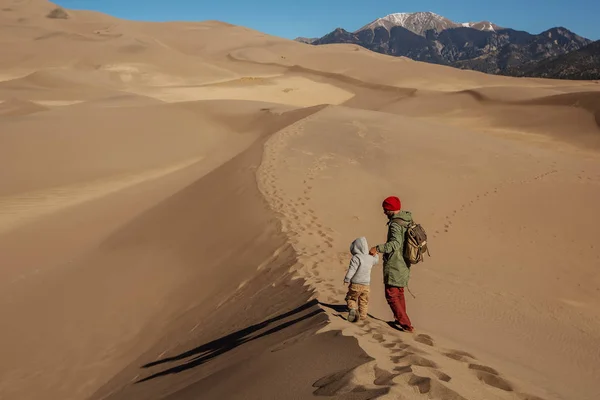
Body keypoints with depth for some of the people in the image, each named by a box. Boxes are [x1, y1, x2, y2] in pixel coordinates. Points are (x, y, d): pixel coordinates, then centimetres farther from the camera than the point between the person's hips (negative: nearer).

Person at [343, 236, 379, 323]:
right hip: (366, 285, 5)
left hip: (355, 284, -4)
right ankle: (363, 315, 19)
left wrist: (346, 279, -17)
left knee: (351, 298, 12)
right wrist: (375, 255, 45)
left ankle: (352, 309, -10)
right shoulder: (370, 258, 3)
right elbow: (376, 260, 27)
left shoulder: (356, 257, -16)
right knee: (364, 301, 18)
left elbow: (351, 269, -23)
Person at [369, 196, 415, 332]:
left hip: (394, 266, -9)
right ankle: (400, 320, 33)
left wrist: (378, 248, -42)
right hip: (404, 265, 9)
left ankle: (406, 325, -2)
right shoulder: (408, 221, 8)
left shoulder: (395, 224, -21)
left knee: (391, 295, -1)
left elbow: (395, 243, -36)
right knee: (399, 293, 22)